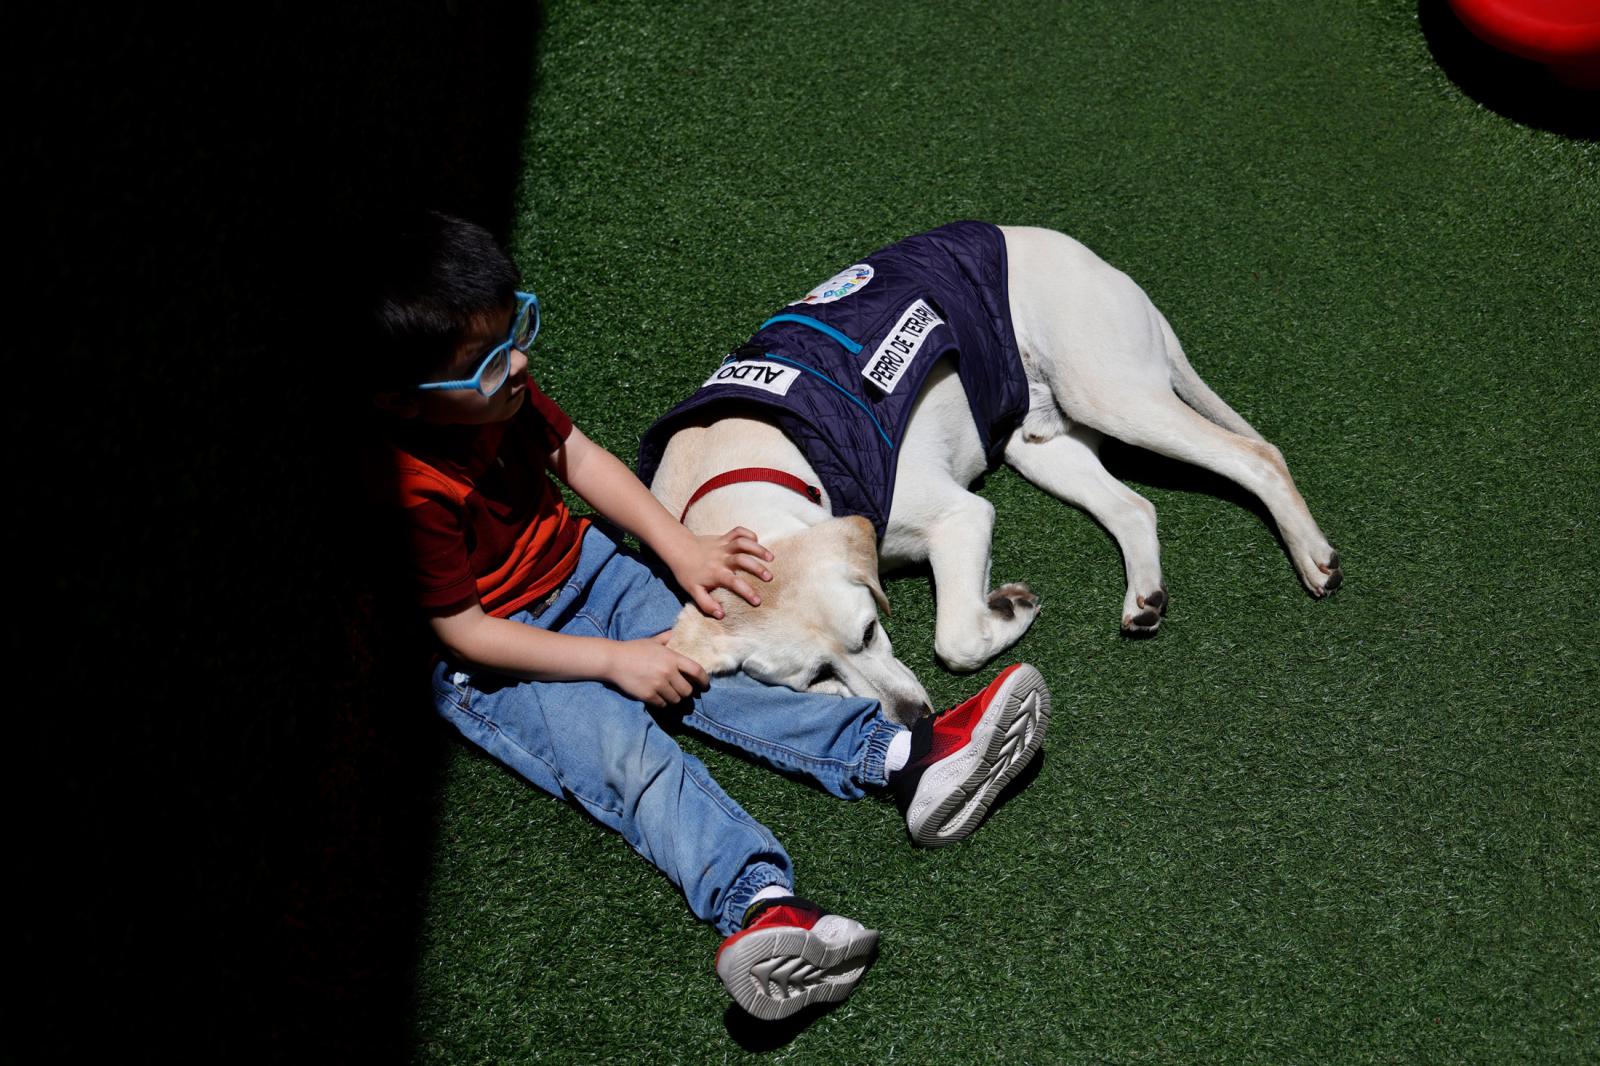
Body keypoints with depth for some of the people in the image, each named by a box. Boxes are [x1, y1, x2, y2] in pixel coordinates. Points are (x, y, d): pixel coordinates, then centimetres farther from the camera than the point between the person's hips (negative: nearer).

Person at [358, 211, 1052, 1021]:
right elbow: (465, 632, -24)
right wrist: (617, 660, -21)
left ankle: (905, 759, -24)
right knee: (628, 754, -27)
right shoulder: (411, 493, -30)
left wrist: (681, 548, -1)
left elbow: (578, 457, 7)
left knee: (713, 663, -12)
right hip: (487, 662, -7)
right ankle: (755, 904, -46)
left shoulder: (496, 390, -7)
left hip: (579, 570, 7)